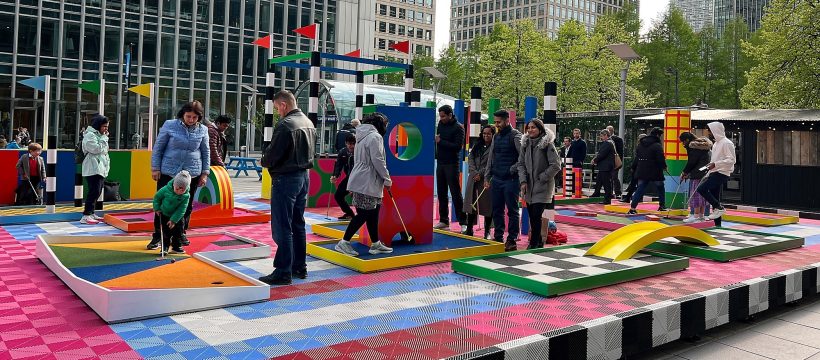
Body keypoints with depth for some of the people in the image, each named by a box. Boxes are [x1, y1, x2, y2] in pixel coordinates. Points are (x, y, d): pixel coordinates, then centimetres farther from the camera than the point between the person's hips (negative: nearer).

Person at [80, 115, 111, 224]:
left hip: (101, 169, 10)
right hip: (93, 169, -10)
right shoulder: (90, 135, -9)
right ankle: (86, 216, -14)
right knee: (94, 192, -14)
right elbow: (97, 149, -19)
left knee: (97, 192, 12)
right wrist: (104, 138, -11)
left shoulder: (99, 135, 20)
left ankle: (91, 213, 20)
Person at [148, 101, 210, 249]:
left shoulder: (202, 130, 1)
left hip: (192, 174, 2)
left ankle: (181, 233, 26)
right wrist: (155, 168, -2)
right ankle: (157, 236, 10)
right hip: (168, 173, -2)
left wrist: (205, 173, 7)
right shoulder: (170, 125, -4)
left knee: (186, 206, 11)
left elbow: (206, 152, 10)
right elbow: (158, 148, 1)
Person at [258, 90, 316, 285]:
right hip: (304, 176, 9)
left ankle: (283, 272, 1)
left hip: (285, 178, -9)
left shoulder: (285, 125, -18)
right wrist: (299, 163, 9)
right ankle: (299, 266, 23)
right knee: (298, 224, 16)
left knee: (282, 227, -3)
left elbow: (272, 155, -17)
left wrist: (264, 162, 3)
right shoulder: (309, 123, 9)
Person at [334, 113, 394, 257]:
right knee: (363, 214, -7)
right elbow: (378, 161, -18)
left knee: (372, 213, 13)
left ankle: (375, 244, 19)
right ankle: (344, 242, -4)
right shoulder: (375, 137, -12)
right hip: (367, 183, -10)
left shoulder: (362, 136, 18)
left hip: (361, 181, 10)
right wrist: (387, 179, -9)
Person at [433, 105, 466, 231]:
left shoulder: (458, 128, -9)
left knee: (455, 193, -6)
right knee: (441, 193, 10)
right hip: (440, 162, 7)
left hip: (451, 164, -7)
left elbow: (458, 146, -18)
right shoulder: (441, 124, 10)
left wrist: (441, 141, -17)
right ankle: (443, 220, 19)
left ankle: (463, 222, -2)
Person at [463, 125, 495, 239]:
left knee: (487, 205, 0)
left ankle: (487, 231, 9)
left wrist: (480, 173, -13)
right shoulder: (477, 146, 16)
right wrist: (474, 172, -7)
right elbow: (470, 158, 7)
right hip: (474, 178, 5)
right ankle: (469, 229, 14)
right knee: (471, 203, 5)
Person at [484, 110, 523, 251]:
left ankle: (512, 241, 6)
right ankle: (498, 238, 20)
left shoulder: (516, 136, -7)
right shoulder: (496, 136, 15)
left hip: (510, 180, -7)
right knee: (497, 210, 10)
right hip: (496, 180, 7)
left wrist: (512, 170, -14)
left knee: (512, 211, 0)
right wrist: (487, 177, 14)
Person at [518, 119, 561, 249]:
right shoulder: (525, 144, 8)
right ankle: (539, 243, 21)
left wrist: (541, 178, -11)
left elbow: (556, 165, -11)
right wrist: (523, 181, -3)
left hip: (543, 187, -5)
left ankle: (533, 244, 0)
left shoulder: (547, 144, -9)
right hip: (529, 187, 6)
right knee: (532, 217, 8)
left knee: (537, 216, -10)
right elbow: (521, 164, 9)